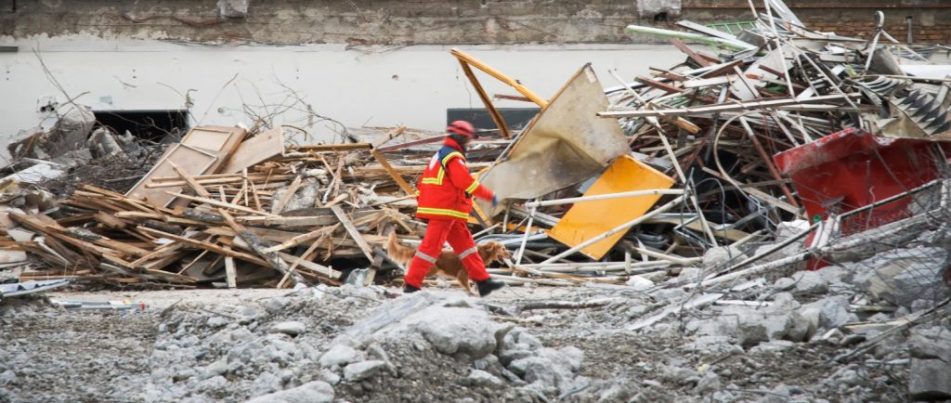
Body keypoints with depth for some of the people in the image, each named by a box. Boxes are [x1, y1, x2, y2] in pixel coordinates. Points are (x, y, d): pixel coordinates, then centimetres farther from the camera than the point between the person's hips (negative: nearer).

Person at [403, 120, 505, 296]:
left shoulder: (440, 155, 19)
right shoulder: (453, 158, -13)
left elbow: (423, 182, 21)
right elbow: (467, 182, -19)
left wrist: (421, 203, 23)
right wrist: (490, 196, -11)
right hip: (444, 211, -11)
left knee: (465, 244, 11)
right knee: (431, 247, -9)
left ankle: (483, 281, 12)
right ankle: (411, 284, -8)